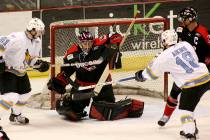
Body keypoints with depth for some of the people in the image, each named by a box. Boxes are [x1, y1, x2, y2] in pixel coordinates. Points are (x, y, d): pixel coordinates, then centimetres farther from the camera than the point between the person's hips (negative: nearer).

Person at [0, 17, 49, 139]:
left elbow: (33, 58, 12)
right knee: (11, 96, -24)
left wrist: (40, 64, -8)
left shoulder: (37, 42, 2)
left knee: (25, 94, 21)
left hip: (20, 72, 9)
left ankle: (16, 115, 44)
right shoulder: (17, 38, -28)